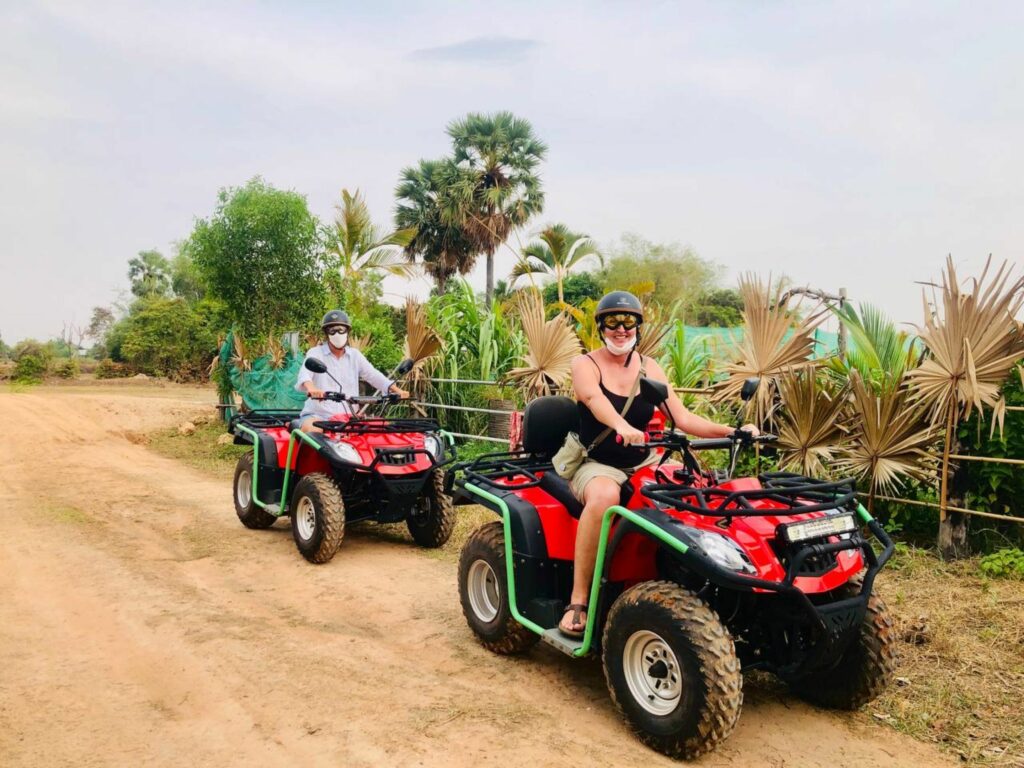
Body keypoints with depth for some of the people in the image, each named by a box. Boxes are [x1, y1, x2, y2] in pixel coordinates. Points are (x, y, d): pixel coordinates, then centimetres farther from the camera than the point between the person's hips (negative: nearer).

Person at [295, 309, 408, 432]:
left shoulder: (355, 355, 14)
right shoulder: (315, 353, 2)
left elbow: (373, 375, 3)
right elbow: (305, 373, -17)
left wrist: (396, 389, -15)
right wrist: (311, 387, -43)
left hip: (347, 416, 4)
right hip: (317, 414, -3)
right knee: (312, 430, -35)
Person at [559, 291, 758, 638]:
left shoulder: (649, 368, 7)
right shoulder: (585, 365, -6)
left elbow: (683, 418, 0)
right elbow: (595, 400, -29)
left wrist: (731, 431, -15)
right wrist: (621, 426, -51)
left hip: (643, 463, 5)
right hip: (596, 465, -4)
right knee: (604, 496, -38)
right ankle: (578, 600, -30)